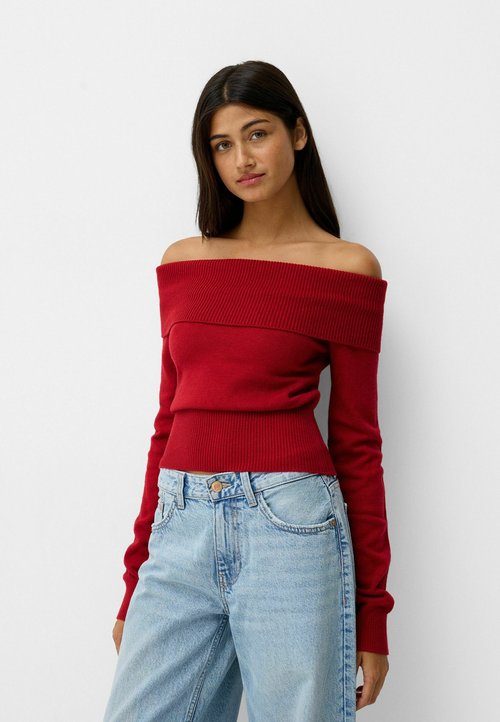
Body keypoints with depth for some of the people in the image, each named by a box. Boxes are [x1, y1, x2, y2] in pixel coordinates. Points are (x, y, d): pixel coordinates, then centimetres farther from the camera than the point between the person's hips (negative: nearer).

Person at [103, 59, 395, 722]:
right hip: (181, 530, 4)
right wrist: (136, 581, 15)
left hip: (290, 525, -3)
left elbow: (356, 440, 1)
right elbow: (169, 422, 14)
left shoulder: (346, 268, 1)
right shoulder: (183, 262, 12)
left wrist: (373, 610, 1)